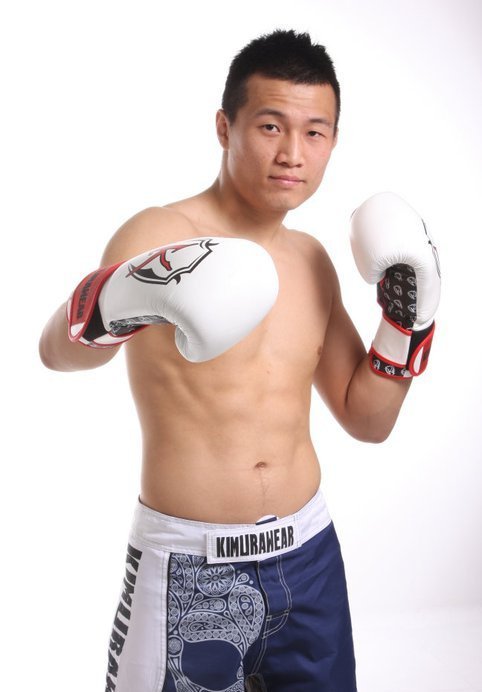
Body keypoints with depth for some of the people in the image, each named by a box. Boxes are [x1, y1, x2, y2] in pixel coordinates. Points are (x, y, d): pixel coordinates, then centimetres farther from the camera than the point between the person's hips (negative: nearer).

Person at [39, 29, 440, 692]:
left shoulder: (312, 260, 6)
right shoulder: (162, 234, -13)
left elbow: (367, 419, 10)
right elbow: (57, 350, -31)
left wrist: (410, 317, -2)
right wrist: (122, 300, -51)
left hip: (309, 553, 6)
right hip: (190, 567, -5)